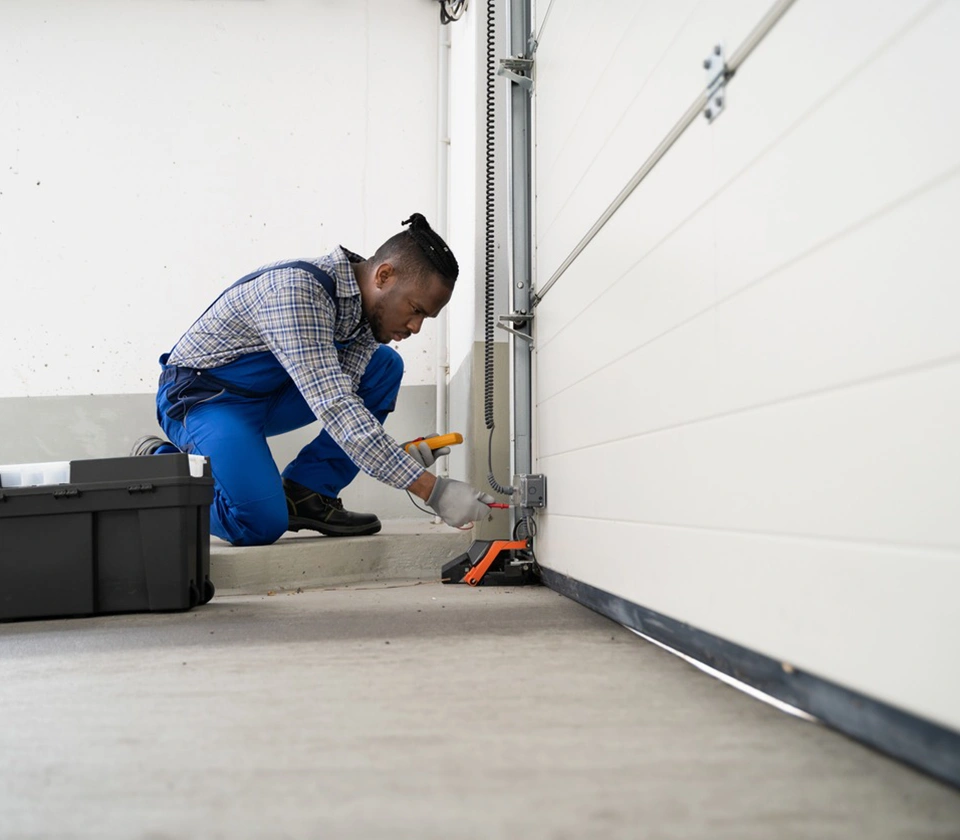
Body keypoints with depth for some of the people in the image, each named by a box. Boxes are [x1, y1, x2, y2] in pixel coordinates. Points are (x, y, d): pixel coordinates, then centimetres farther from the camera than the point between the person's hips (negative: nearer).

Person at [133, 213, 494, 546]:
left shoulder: (367, 313, -4)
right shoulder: (297, 289, -31)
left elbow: (345, 404, -7)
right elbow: (333, 407, -38)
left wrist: (400, 455, -26)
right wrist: (432, 490, -41)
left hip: (268, 394, 8)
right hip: (200, 395, -8)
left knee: (385, 366, -5)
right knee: (261, 524, -26)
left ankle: (305, 493, -4)